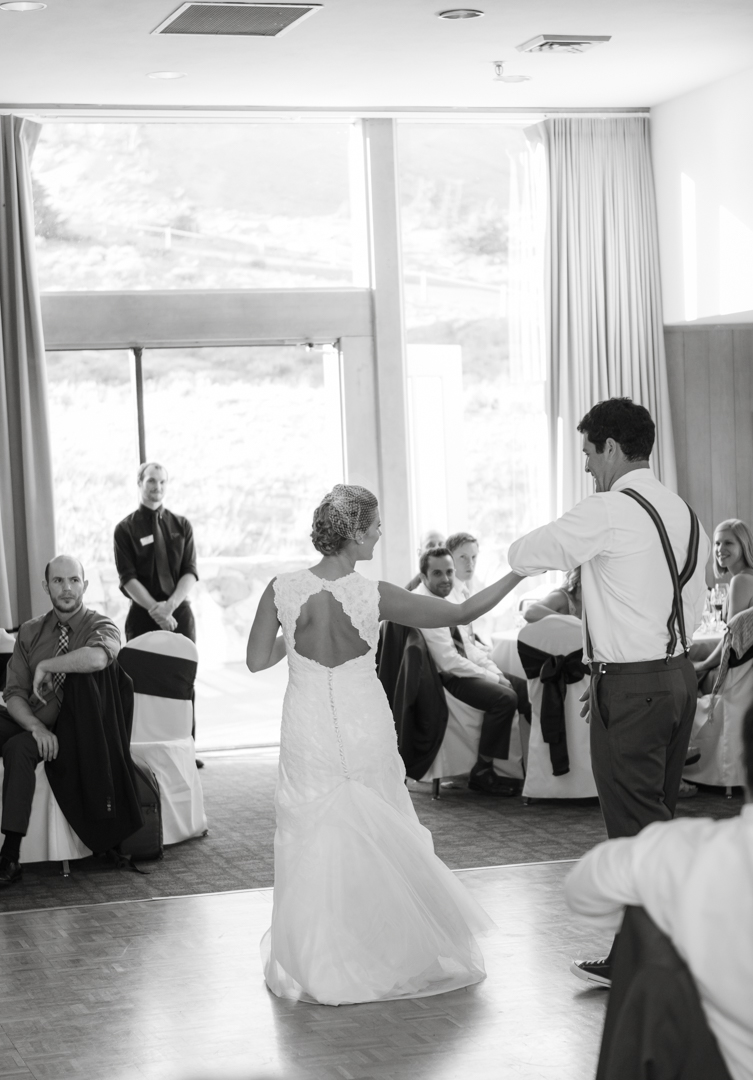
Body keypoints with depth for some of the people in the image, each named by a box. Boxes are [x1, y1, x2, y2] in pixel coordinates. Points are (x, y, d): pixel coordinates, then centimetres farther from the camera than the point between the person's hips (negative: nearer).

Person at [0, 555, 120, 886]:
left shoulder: (101, 627, -3)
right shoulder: (30, 631, 12)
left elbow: (97, 658, -30)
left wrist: (45, 666, -18)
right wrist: (36, 726, -17)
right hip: (28, 720, 5)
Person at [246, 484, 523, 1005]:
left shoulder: (282, 590, -10)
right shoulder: (374, 596, -14)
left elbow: (257, 661, -2)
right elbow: (461, 613, -9)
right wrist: (518, 573, 0)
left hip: (309, 732, 1)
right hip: (366, 731, -1)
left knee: (313, 844, 11)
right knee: (379, 839, 16)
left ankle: (316, 963, 17)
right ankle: (393, 951, 28)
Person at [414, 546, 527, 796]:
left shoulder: (451, 594, 7)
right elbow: (449, 662, -22)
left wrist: (494, 671, -1)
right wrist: (493, 678, -16)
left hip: (465, 668, 9)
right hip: (444, 678, -9)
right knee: (505, 698, -26)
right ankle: (482, 773, -13)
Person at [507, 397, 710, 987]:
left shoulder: (607, 512, -15)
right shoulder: (684, 513, 10)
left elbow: (522, 555, -9)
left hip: (631, 687, -8)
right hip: (681, 673, 8)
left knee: (634, 827, -2)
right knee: (660, 819, 16)